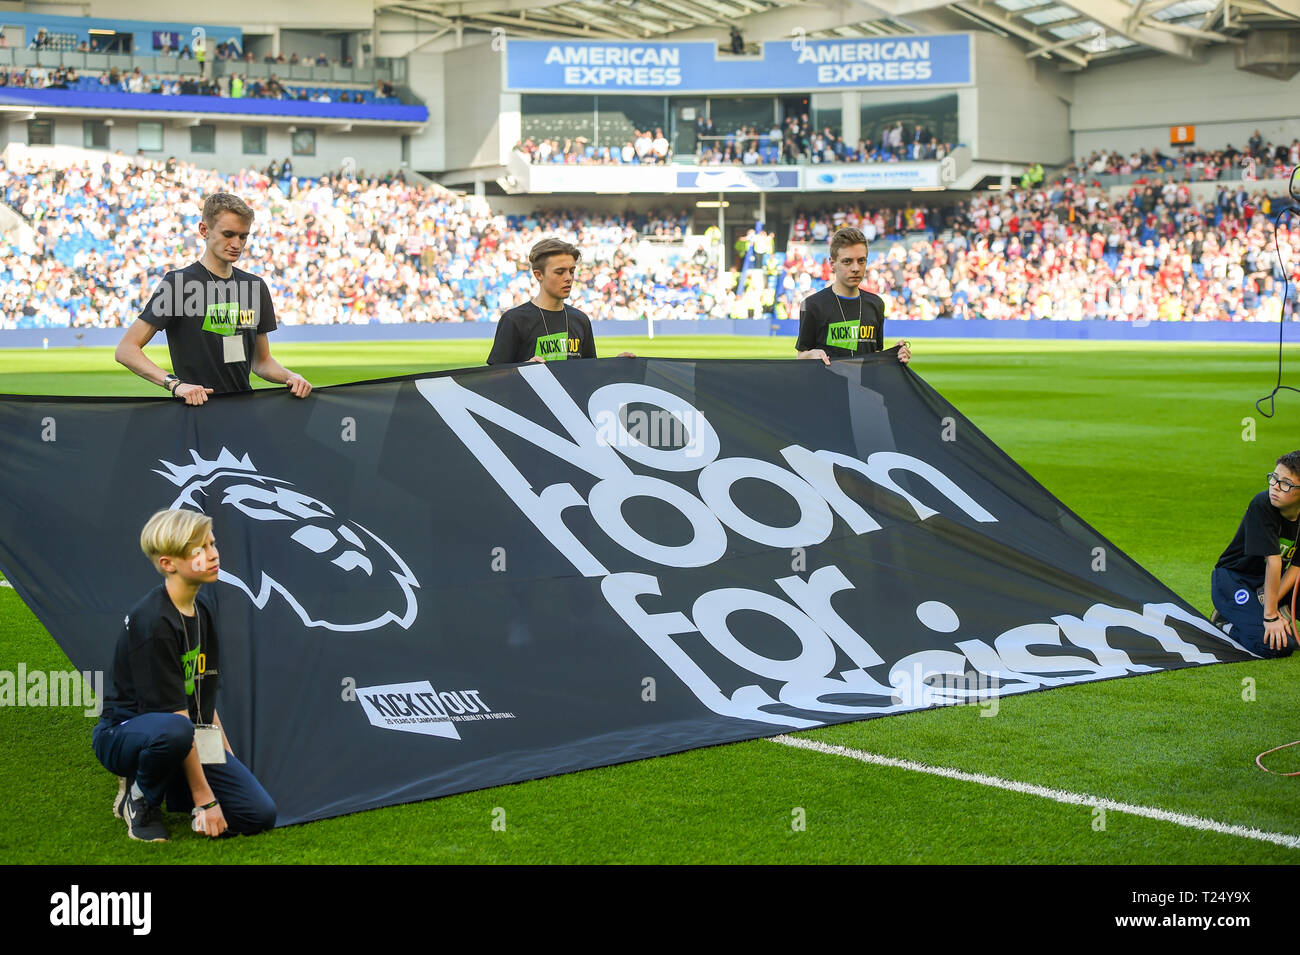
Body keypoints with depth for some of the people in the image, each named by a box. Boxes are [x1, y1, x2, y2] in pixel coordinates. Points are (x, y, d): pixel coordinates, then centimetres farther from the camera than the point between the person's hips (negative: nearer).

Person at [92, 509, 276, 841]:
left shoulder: (204, 607, 5)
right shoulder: (152, 621, -22)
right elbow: (175, 714, -24)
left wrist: (225, 757, 15)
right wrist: (204, 798, -24)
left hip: (193, 742, 7)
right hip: (124, 735, -7)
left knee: (260, 815, -10)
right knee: (173, 730, -43)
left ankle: (172, 793, 14)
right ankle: (140, 798, -10)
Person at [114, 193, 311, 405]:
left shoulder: (255, 286, 15)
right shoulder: (178, 283, -3)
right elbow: (125, 350, -7)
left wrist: (291, 376, 3)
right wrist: (174, 383, -19)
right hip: (196, 407, -5)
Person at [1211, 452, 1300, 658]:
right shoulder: (1262, 505, -25)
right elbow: (1273, 561, -28)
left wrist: (1272, 603, -21)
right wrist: (1270, 615, -28)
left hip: (1267, 580, 7)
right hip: (1232, 580, -7)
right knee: (1279, 645, -26)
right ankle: (1230, 623, 1)